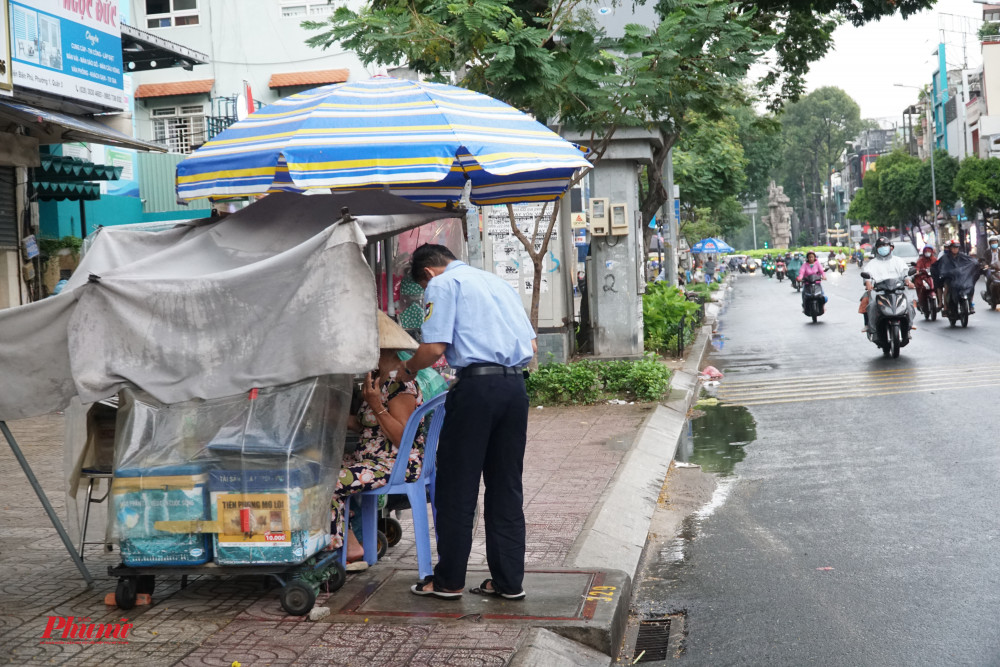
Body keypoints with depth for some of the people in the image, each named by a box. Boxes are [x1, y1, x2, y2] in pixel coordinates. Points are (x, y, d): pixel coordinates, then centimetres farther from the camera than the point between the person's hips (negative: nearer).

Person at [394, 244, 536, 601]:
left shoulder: (443, 284, 3)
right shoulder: (498, 282, 24)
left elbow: (435, 348, -8)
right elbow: (532, 346, 19)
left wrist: (407, 369, 10)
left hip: (477, 386, -7)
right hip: (515, 385, 7)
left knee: (457, 487, 3)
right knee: (506, 486, 11)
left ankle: (448, 581, 11)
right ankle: (508, 581, 15)